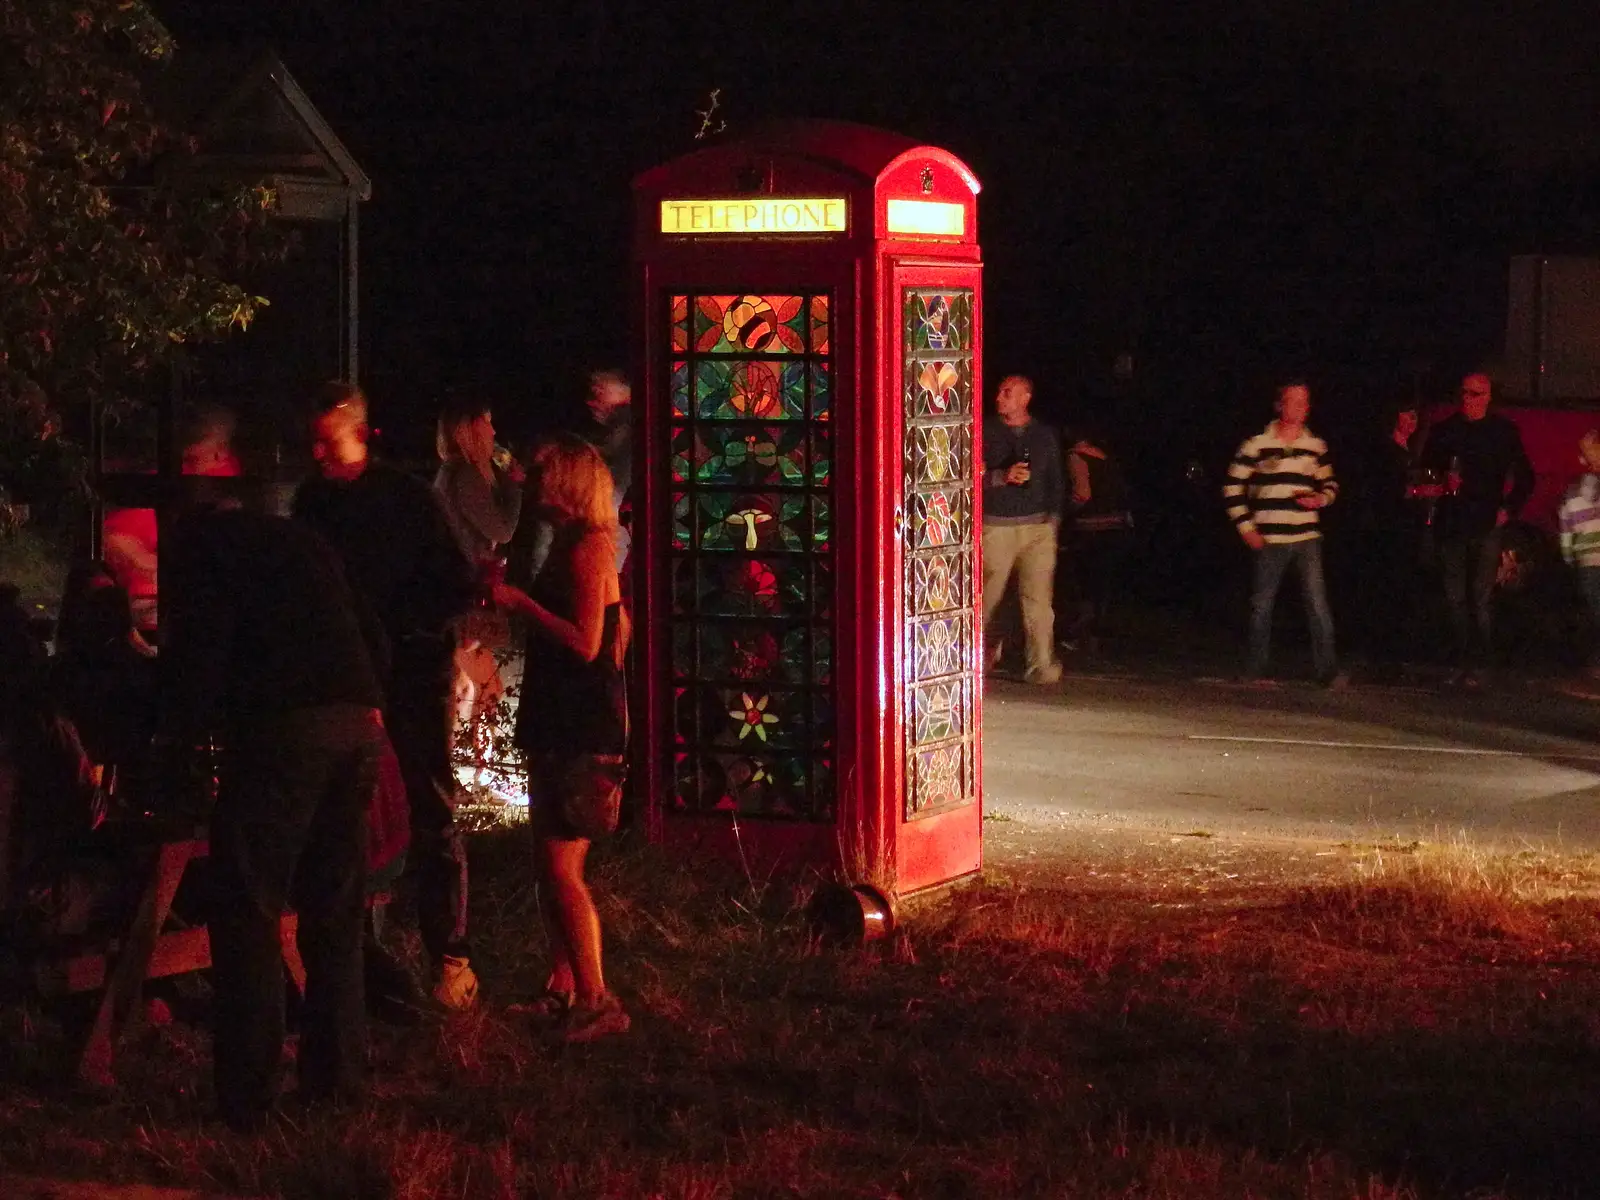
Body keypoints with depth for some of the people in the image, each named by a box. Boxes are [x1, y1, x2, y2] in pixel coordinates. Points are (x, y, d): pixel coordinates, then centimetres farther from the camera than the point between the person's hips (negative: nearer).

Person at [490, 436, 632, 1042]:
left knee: (561, 868, -11)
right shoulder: (574, 546, 15)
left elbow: (586, 643, -22)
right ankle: (564, 988, 23)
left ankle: (597, 1002, -10)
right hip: (562, 723, 10)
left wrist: (520, 601, -17)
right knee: (552, 864, 14)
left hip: (584, 730, -10)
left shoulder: (586, 548, -15)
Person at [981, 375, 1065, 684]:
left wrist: (1053, 519, 7)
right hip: (995, 526, -1)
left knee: (1039, 597, -9)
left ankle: (1042, 665, -9)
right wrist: (1003, 476, -18)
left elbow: (1056, 482, 17)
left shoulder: (1045, 435, 12)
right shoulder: (985, 432, 4)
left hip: (1037, 526, 1)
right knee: (986, 594, 3)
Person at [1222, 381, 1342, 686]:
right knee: (1262, 605, 5)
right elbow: (1233, 487, 2)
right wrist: (1246, 528, -2)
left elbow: (1330, 484, 21)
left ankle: (1328, 671, -4)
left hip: (1307, 537, 2)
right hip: (1269, 540, -2)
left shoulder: (1316, 446, 9)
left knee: (1318, 603, -6)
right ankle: (1254, 670, 15)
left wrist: (1320, 499, -2)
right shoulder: (1257, 444, -1)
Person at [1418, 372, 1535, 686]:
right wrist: (1443, 479, -6)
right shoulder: (1445, 430, 9)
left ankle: (1478, 665, 0)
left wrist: (1509, 509, 0)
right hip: (1451, 525, 3)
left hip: (1486, 526, -3)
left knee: (1481, 598, -4)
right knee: (1455, 598, 5)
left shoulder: (1504, 431, 4)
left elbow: (1525, 477, 10)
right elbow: (1427, 467, 15)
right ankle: (1462, 661, 12)